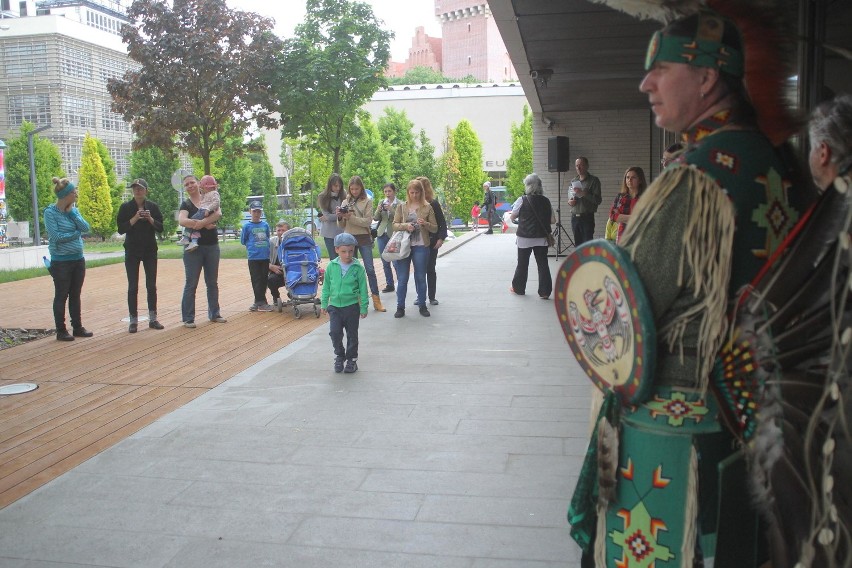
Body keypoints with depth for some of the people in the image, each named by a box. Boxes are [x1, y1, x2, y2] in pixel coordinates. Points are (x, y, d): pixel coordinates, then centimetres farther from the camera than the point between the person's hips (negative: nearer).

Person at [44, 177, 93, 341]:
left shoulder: (74, 210, 7)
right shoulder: (50, 212, -10)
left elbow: (86, 228, -5)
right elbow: (56, 236, -18)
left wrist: (71, 212, -9)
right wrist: (76, 233, -8)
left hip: (78, 259, 6)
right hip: (61, 261, -6)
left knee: (75, 295, 12)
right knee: (61, 296, 3)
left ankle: (77, 327, 21)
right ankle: (61, 331, 10)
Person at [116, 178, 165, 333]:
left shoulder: (153, 207, 3)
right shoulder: (126, 207, -2)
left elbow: (160, 228, 1)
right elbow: (120, 229, -7)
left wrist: (150, 219, -16)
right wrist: (135, 218, -18)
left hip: (150, 250, 2)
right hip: (132, 251, -1)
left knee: (151, 286, 4)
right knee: (133, 287, 0)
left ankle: (153, 318, 12)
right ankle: (133, 320, 6)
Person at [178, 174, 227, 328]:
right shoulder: (185, 204, 2)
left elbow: (218, 214, -12)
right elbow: (182, 221, -18)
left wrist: (201, 222, -24)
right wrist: (206, 224, -20)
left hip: (212, 246, 3)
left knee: (212, 282, 10)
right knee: (191, 284, -2)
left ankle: (214, 314, 20)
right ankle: (188, 318, 3)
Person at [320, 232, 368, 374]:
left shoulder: (358, 268, -8)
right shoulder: (332, 266, -3)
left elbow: (363, 289, -2)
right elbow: (326, 286, 8)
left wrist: (364, 307, -1)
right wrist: (324, 303, 9)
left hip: (352, 306, -1)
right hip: (334, 306, 1)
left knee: (352, 334, 9)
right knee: (334, 332, -7)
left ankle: (352, 359, 24)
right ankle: (339, 356, 15)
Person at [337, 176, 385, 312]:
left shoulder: (367, 201, -1)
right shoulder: (345, 202, 8)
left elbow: (368, 221, -11)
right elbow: (341, 226, 9)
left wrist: (351, 217, -20)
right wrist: (340, 217, -11)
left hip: (364, 239, -3)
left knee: (370, 269, -3)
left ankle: (376, 299, 1)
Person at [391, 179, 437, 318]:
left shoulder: (427, 208, 4)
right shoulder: (402, 207, 8)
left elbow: (435, 228, 5)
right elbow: (394, 225, 6)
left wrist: (425, 224, -15)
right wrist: (405, 226, -13)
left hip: (420, 246, -1)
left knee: (421, 277, 7)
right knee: (402, 278, 2)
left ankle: (422, 305, 18)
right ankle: (400, 307, 10)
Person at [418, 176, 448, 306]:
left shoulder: (434, 204, -3)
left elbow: (442, 222, -2)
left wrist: (441, 238, -11)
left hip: (431, 242, -1)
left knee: (430, 269, 5)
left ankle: (432, 297, 12)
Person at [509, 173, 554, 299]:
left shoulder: (522, 200, -10)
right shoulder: (546, 201, 0)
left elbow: (513, 217, -1)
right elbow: (553, 220, 2)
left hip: (524, 238, -2)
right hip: (542, 238, 2)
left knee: (522, 264, 12)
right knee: (543, 264, 4)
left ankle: (518, 288, 24)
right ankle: (544, 292, 2)